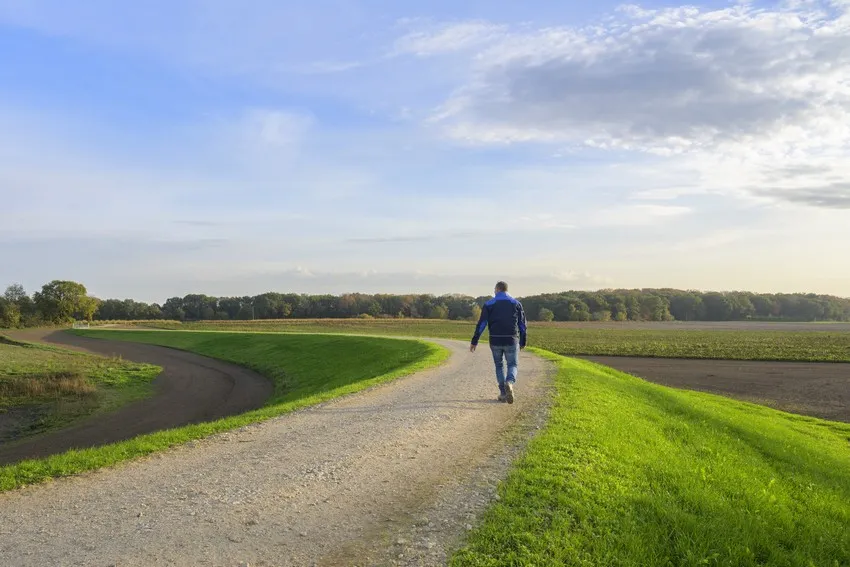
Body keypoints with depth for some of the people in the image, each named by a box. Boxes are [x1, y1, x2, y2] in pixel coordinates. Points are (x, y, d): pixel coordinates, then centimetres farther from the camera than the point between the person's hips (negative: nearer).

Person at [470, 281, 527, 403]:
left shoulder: (489, 304, 2)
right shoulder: (516, 303, 6)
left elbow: (481, 324, -3)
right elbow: (523, 325, 7)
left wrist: (474, 342, 0)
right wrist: (523, 342, 16)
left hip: (495, 341, 0)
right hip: (511, 341, 0)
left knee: (499, 365, 17)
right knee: (513, 365, 9)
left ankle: (503, 393, 14)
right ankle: (509, 383, -22)